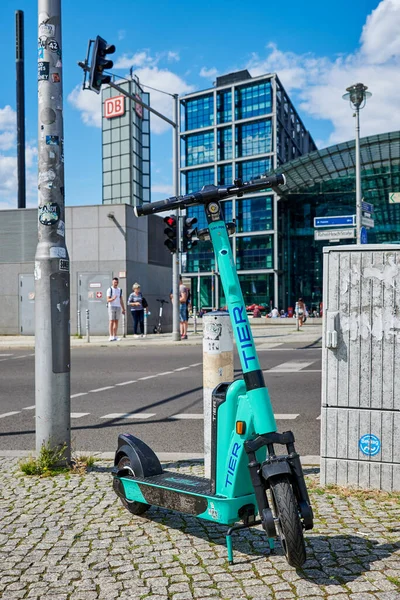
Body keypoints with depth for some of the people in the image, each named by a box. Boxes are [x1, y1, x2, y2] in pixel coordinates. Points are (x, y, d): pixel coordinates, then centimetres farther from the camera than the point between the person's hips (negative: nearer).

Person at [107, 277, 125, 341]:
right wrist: (113, 298, -30)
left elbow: (121, 300, 15)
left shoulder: (119, 290, 13)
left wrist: (123, 309, 12)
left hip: (118, 307, 5)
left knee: (116, 322, 4)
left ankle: (115, 337, 5)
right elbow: (108, 300, -10)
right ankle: (111, 337, -6)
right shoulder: (110, 290, -3)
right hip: (111, 307, -5)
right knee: (111, 322, -6)